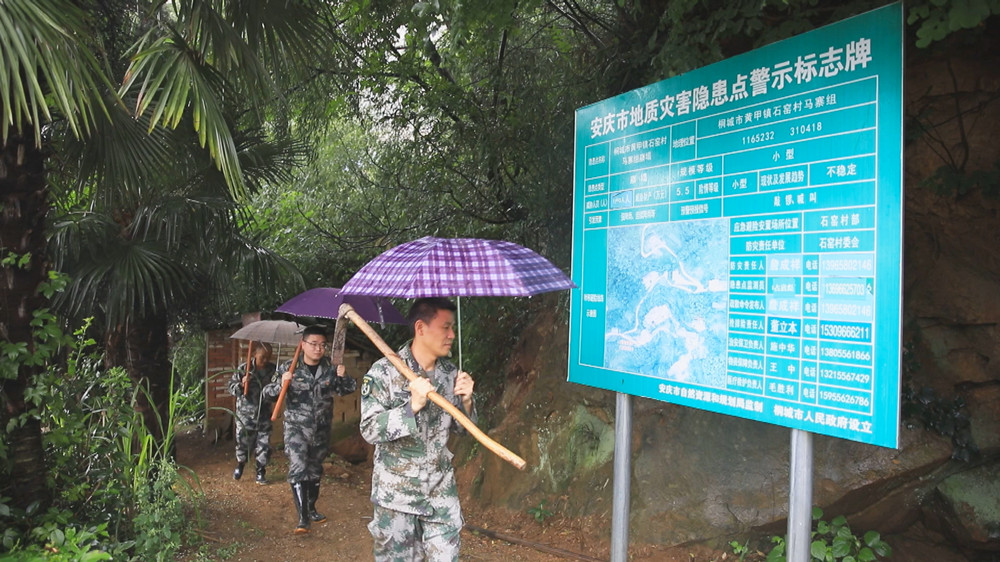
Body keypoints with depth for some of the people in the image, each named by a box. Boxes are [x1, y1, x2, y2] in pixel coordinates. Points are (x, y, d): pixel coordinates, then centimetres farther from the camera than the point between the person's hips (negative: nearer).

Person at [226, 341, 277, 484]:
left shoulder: (273, 369, -3)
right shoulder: (244, 369, -9)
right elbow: (231, 387, -5)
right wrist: (241, 384, -24)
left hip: (264, 415, 1)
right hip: (245, 414, -1)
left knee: (264, 444, 5)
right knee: (243, 441, 10)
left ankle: (261, 471, 21)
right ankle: (240, 465, 38)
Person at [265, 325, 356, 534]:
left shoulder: (330, 367, -3)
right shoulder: (289, 368, -8)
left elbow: (348, 389, 4)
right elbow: (269, 392, -7)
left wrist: (342, 377, -17)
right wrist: (281, 383, -27)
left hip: (321, 429, 3)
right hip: (296, 427, -3)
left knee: (315, 470, 16)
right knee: (298, 469, -15)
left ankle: (311, 509, 34)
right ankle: (303, 519, -11)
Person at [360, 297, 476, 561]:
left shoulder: (450, 373, 1)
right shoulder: (384, 372, -13)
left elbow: (460, 427, 9)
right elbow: (370, 430, -16)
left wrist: (466, 401, -12)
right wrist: (413, 405, -25)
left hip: (441, 491, 3)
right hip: (397, 492, -3)